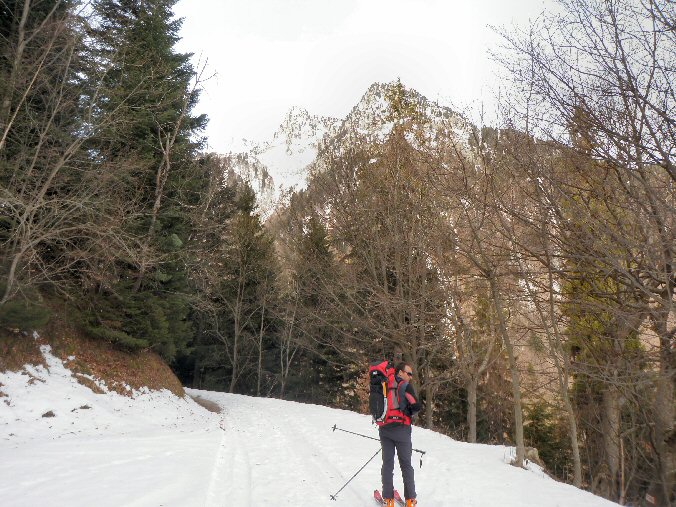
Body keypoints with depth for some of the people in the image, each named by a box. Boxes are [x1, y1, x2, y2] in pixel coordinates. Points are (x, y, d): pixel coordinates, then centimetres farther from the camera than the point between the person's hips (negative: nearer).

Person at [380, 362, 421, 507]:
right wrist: (408, 413, 7)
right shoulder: (405, 386, -7)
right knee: (406, 464, 7)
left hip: (384, 429, 4)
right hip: (401, 429, -4)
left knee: (387, 463, 8)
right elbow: (416, 406, -12)